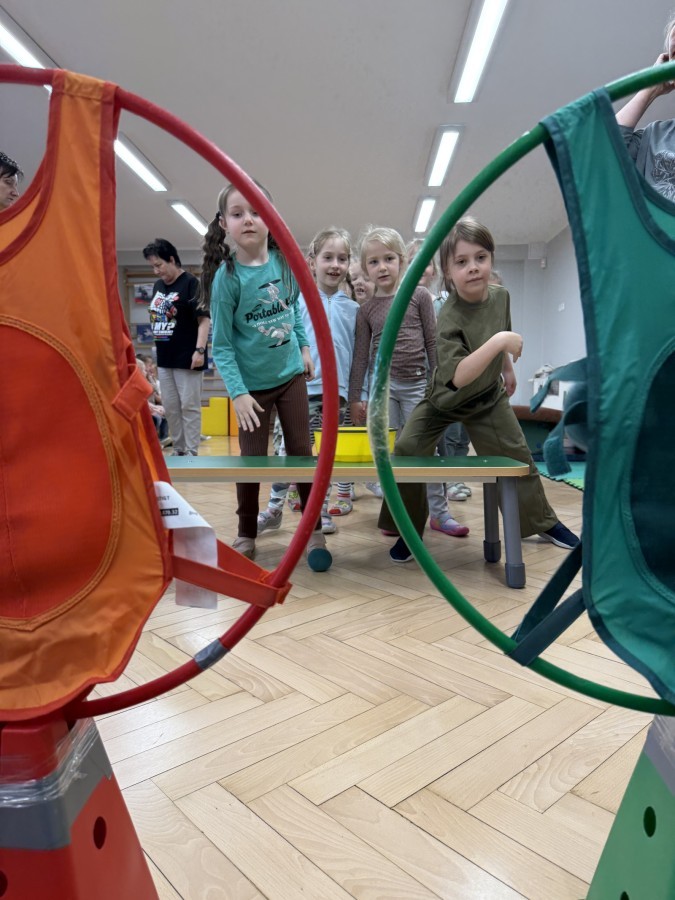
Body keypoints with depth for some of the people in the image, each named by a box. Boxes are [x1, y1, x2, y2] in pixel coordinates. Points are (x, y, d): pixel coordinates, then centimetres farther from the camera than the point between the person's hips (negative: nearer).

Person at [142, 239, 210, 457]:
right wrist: (157, 344, 17)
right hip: (164, 358, 8)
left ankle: (192, 452, 5)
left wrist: (200, 350, -21)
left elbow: (204, 319, -14)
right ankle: (179, 449, 22)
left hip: (186, 357, -8)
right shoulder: (158, 286, 13)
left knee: (189, 406, -2)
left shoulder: (191, 283, -10)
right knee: (170, 407, 11)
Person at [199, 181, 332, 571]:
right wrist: (237, 392, -19)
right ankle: (246, 536, 24)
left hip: (291, 375, 3)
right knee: (252, 460, 5)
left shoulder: (285, 261, -4)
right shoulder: (227, 277, -15)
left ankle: (314, 531, 19)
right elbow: (222, 345, -13)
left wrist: (305, 348, 7)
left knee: (302, 453, 7)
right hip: (253, 384, -3)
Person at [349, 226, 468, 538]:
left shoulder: (420, 296, 1)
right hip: (382, 385, 2)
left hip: (416, 384, -1)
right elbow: (361, 354, 6)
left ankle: (440, 513, 13)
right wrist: (354, 398, 4)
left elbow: (432, 342, 2)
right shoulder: (366, 310, 5)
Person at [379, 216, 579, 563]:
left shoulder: (501, 295, -12)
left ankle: (544, 522, 31)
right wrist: (499, 341, -47)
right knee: (406, 452, -17)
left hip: (488, 397, 5)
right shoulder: (449, 318, -32)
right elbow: (457, 376, -44)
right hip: (445, 399, -4)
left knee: (517, 457, 9)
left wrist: (507, 370, 22)